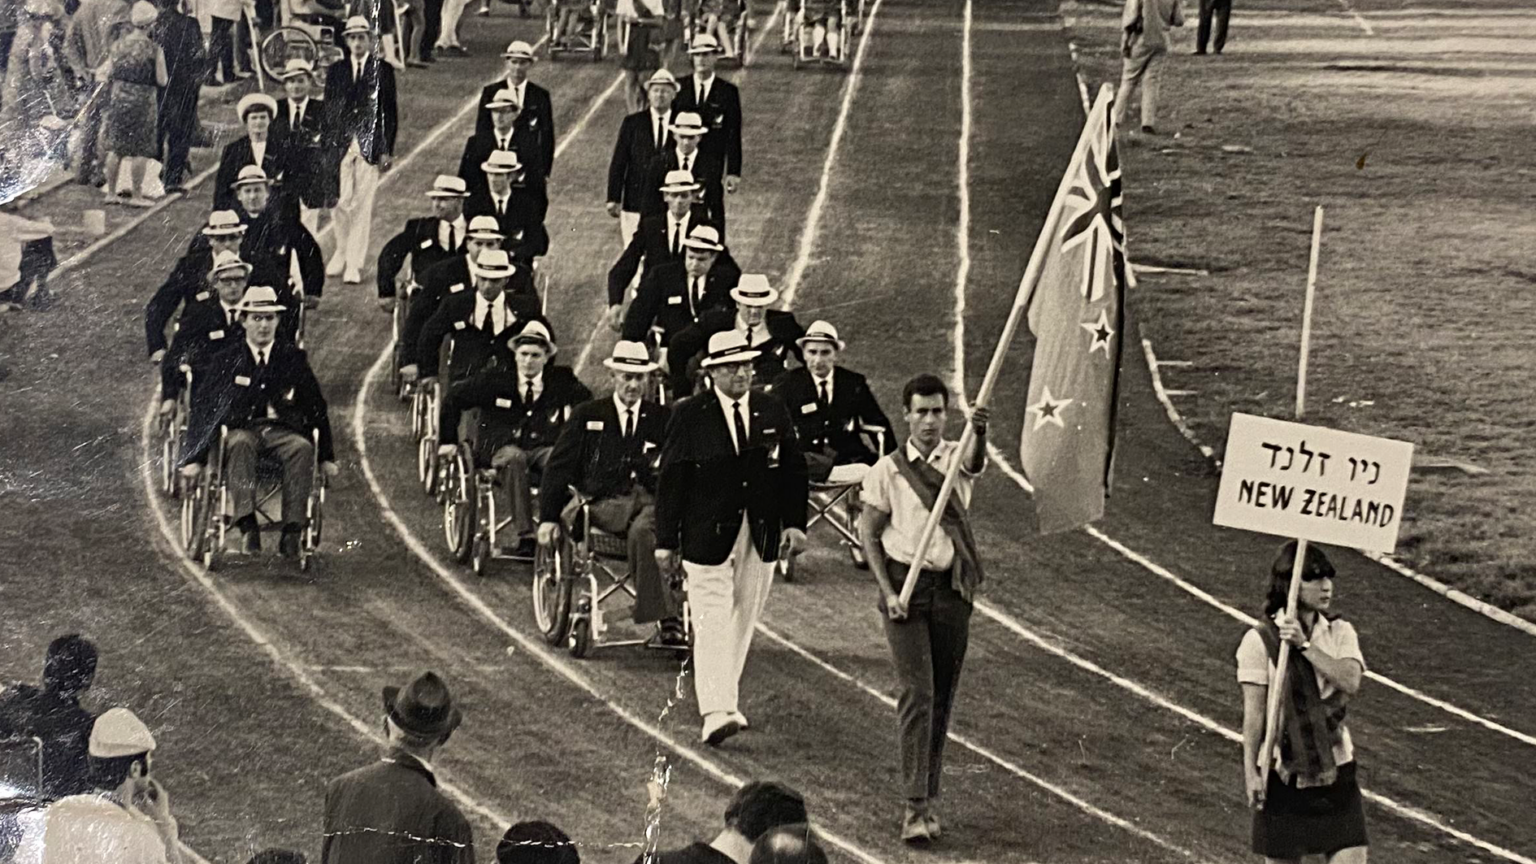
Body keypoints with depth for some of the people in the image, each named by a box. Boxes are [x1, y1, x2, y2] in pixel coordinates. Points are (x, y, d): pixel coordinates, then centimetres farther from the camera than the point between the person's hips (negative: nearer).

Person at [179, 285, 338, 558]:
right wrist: (194, 458, 1)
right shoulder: (225, 360, 11)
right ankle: (247, 529, -46)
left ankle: (292, 531, -37)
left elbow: (317, 409, 18)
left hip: (284, 430, 1)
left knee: (303, 448, -34)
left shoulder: (294, 358, 15)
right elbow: (203, 409, 9)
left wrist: (327, 457, 13)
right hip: (242, 430, -1)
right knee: (240, 444, -38)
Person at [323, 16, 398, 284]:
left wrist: (387, 150, -1)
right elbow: (328, 109, 10)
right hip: (341, 144, 1)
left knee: (362, 206, -2)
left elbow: (390, 112, 5)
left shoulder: (383, 70, 4)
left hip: (370, 145, -1)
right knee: (340, 204, -5)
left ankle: (354, 265, 3)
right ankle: (342, 252, 17)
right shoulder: (336, 70, 9)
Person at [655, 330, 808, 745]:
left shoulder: (773, 411, 5)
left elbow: (793, 469, 11)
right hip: (708, 535, -4)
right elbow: (671, 479, -4)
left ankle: (725, 698, 24)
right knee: (712, 621, -11)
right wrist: (666, 540, -6)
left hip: (761, 535, 4)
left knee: (743, 621, 11)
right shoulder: (690, 415, -5)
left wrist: (794, 523, 1)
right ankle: (715, 711, -18)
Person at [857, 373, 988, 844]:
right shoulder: (887, 470, -1)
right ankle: (915, 805, -14)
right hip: (905, 585, -3)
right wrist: (887, 592, -7)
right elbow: (868, 534, 2)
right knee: (917, 693, -11)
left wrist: (978, 432, -46)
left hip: (951, 587, 3)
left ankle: (930, 796, 20)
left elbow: (974, 461, -23)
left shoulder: (956, 458, 2)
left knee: (943, 696, 8)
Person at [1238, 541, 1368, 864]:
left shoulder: (1340, 633, 3)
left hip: (1335, 771, 3)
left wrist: (1304, 645, -20)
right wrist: (1250, 771, -10)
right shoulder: (1260, 641, -8)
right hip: (1283, 773, -3)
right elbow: (1253, 712, -7)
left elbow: (1350, 682, -15)